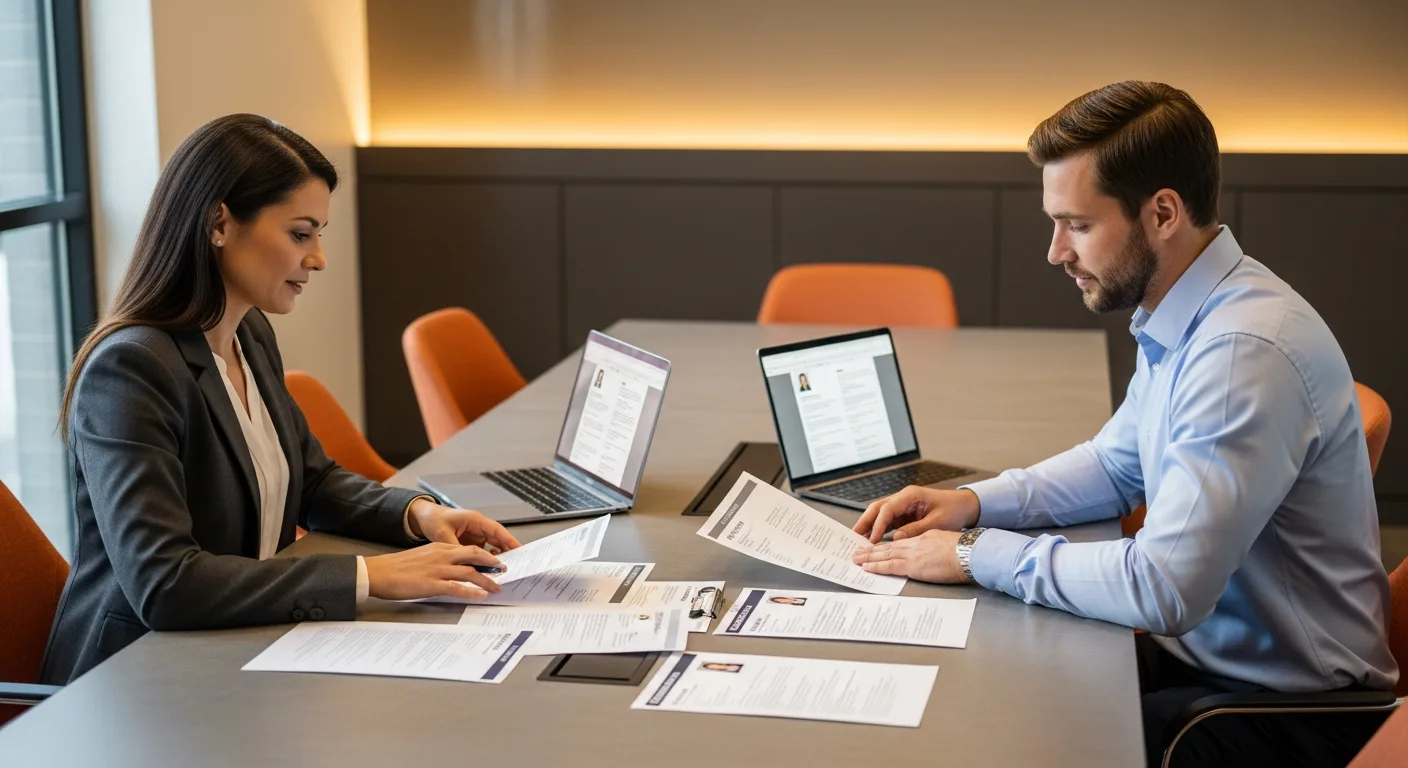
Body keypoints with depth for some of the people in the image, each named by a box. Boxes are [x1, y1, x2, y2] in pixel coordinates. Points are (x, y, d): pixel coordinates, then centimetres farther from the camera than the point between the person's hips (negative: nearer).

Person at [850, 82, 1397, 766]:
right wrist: (975, 503, 4)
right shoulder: (1176, 319, 3)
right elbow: (1117, 465, 20)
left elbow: (1161, 589, -30)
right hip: (1198, 649, 9)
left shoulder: (1247, 352, -28)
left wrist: (978, 554, -19)